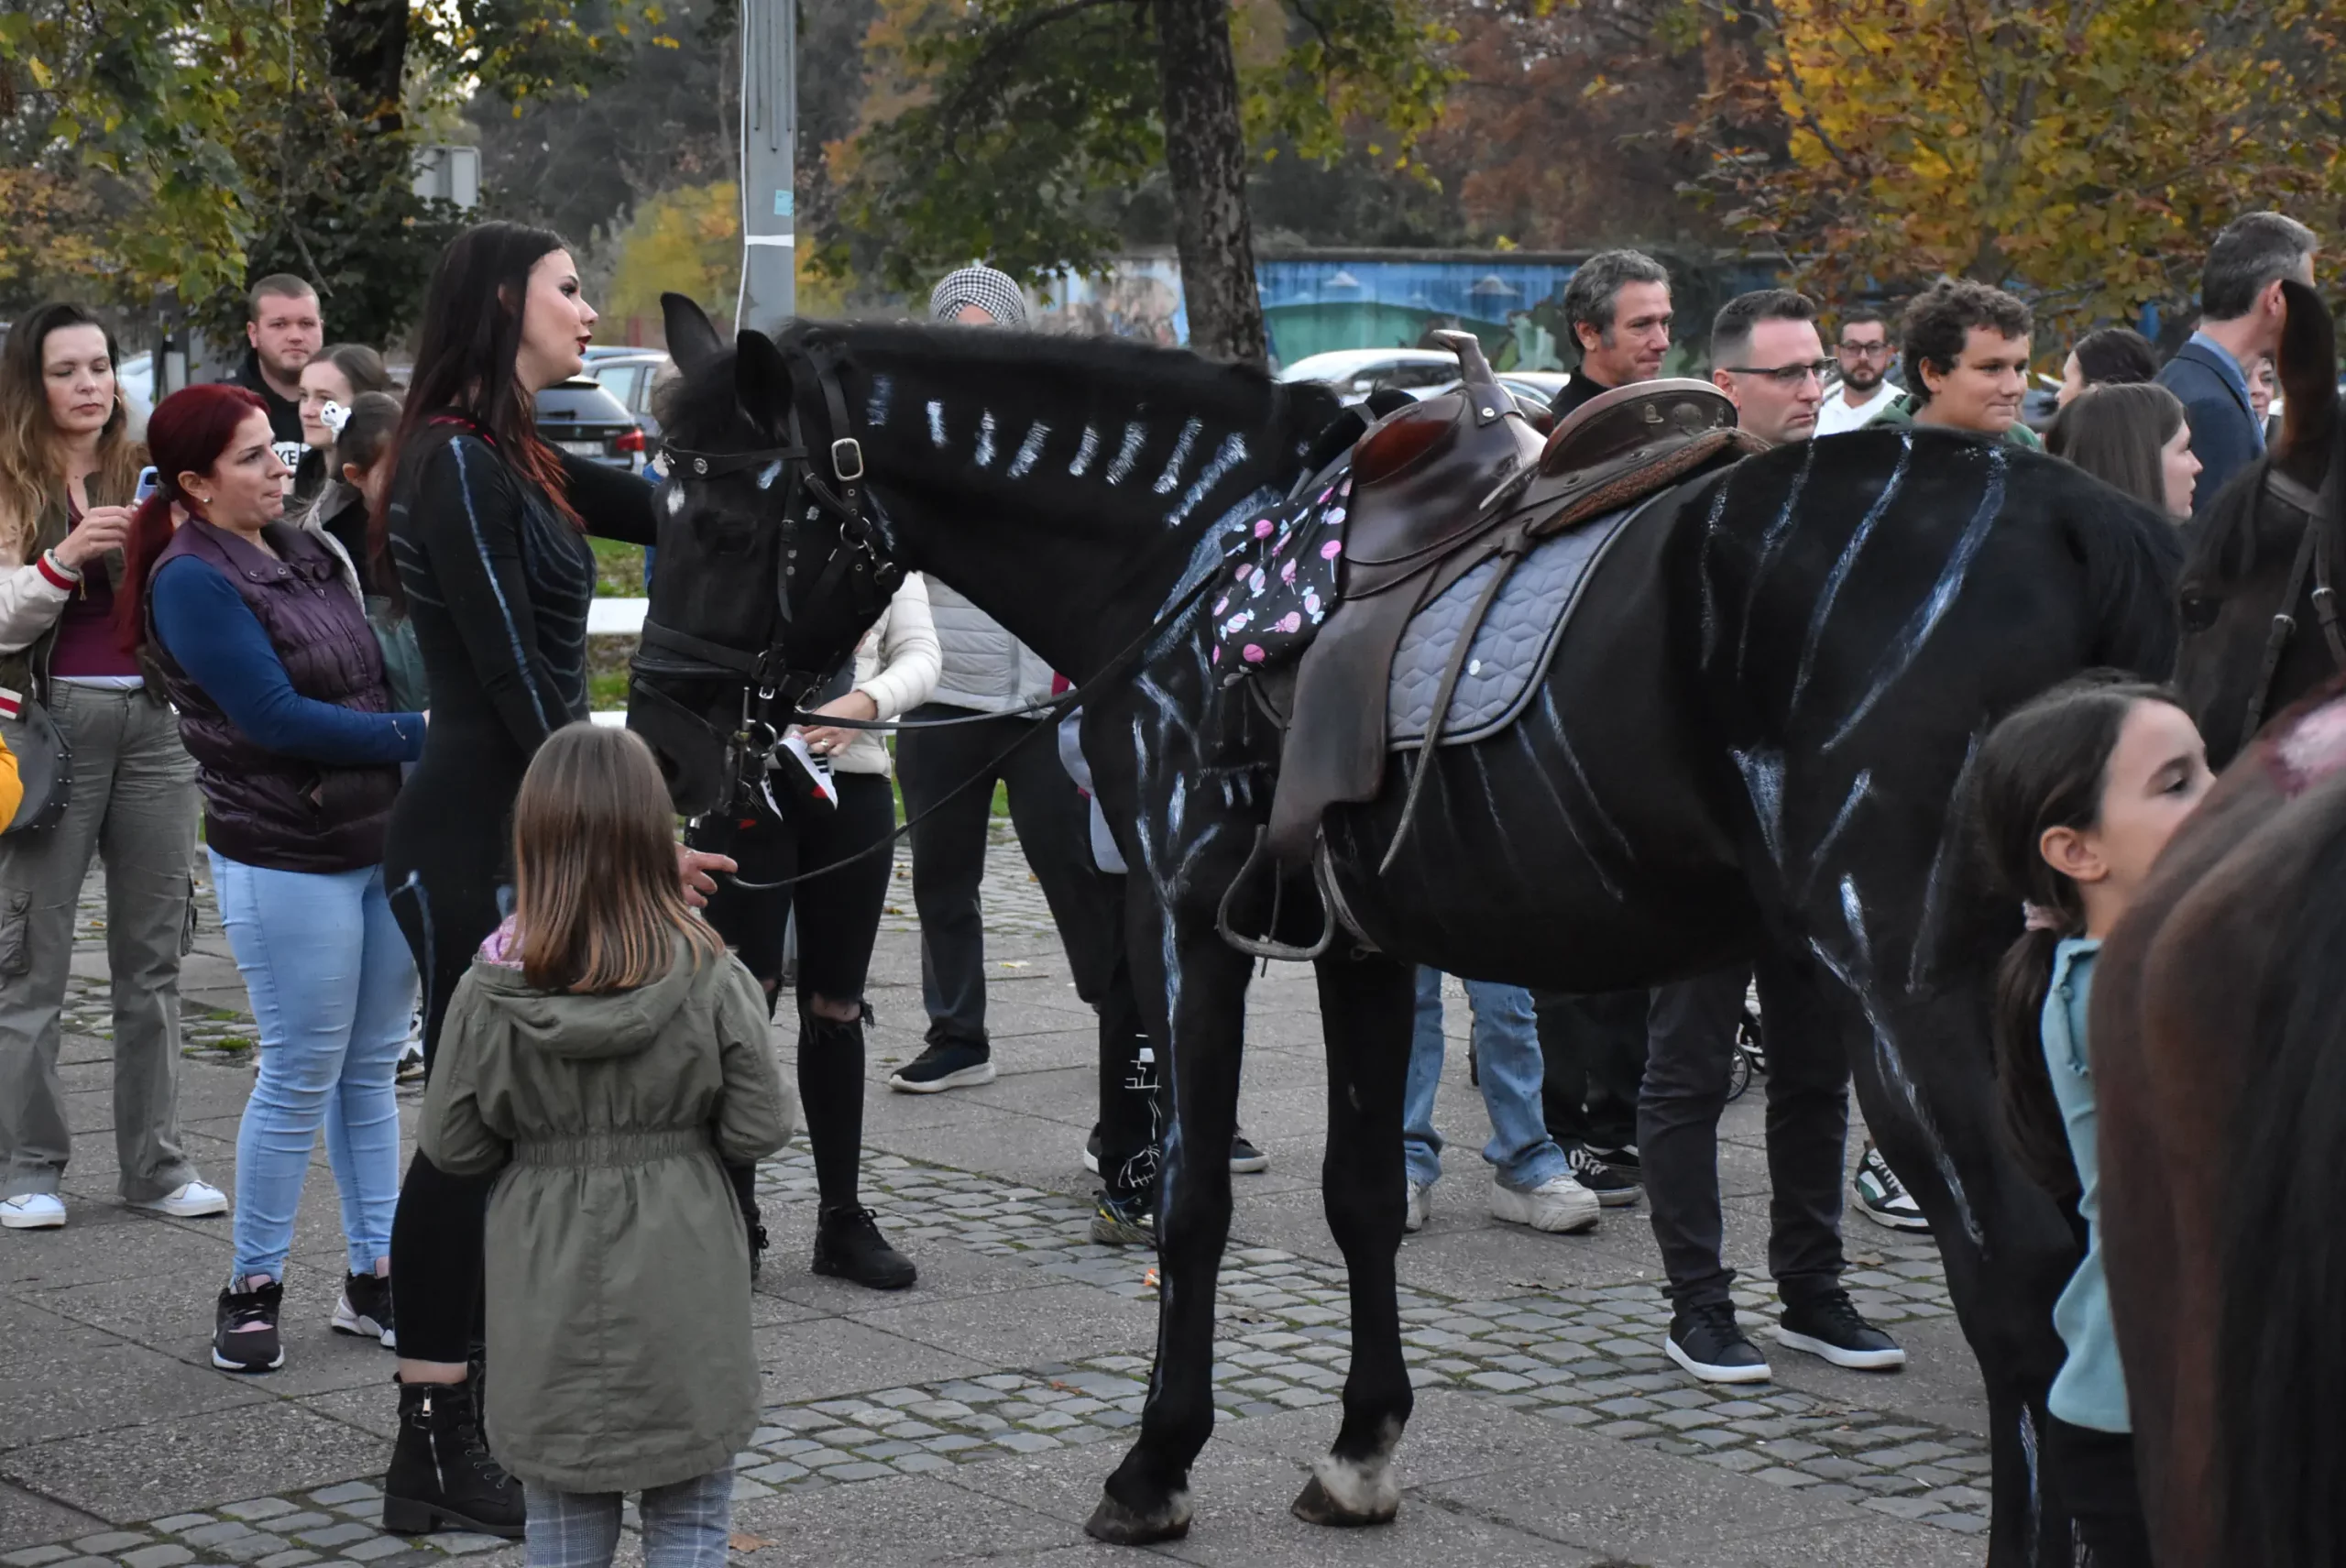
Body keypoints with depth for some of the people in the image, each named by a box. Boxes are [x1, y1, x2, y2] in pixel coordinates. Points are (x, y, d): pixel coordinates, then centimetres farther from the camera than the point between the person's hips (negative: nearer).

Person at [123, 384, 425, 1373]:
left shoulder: (305, 551, 11)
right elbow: (276, 716, -18)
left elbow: (379, 674, 16)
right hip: (285, 861, -7)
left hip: (384, 839, 7)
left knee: (372, 1069, 11)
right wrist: (416, 734, -17)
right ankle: (252, 1290, 12)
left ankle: (374, 1276, 20)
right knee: (302, 1075, -1)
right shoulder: (192, 580, -12)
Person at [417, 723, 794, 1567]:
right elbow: (758, 1130, -9)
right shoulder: (711, 982, -14)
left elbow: (451, 1147, -4)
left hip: (550, 1293, 1)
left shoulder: (491, 993, -11)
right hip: (679, 1274, -1)